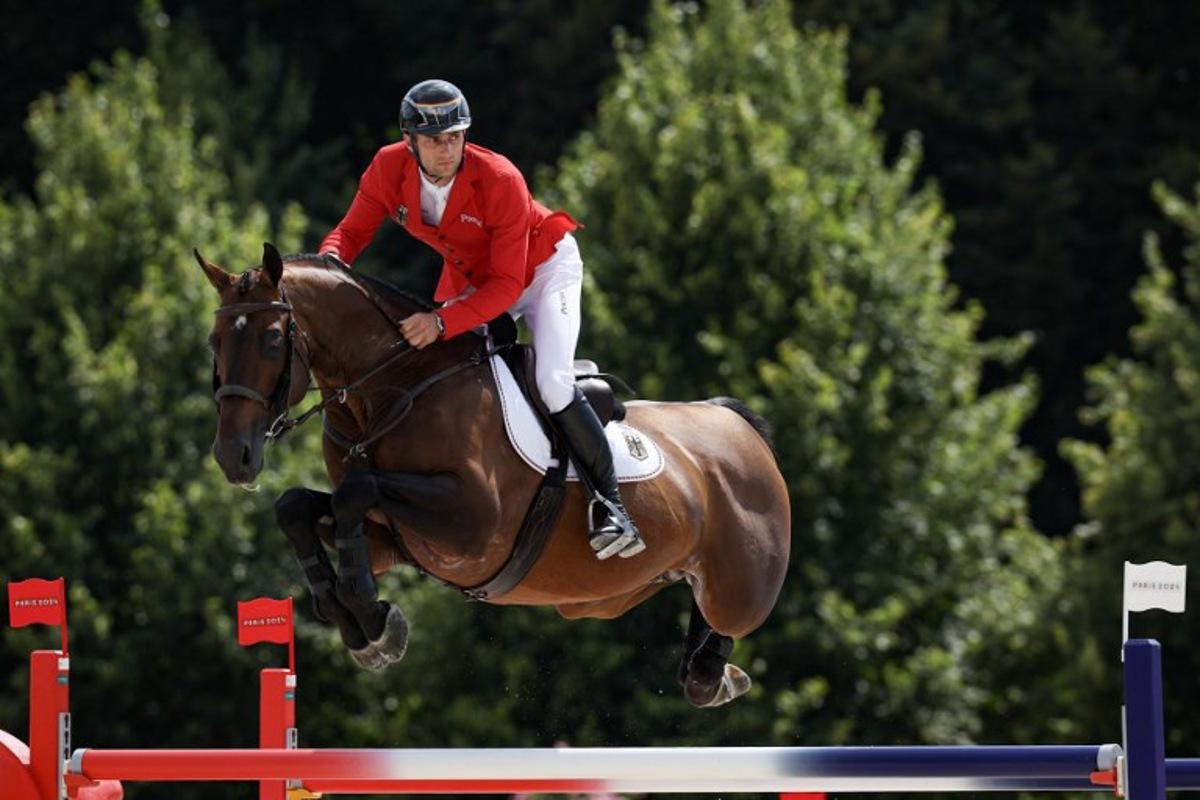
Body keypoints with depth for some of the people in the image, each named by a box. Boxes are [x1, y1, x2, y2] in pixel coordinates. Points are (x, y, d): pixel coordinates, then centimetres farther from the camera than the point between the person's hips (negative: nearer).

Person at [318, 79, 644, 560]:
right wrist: (329, 262, -35)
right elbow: (353, 231, -10)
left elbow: (506, 286, -34)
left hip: (543, 268, -6)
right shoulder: (389, 169, -22)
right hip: (468, 280, 6)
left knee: (552, 383, -24)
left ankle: (608, 503, -13)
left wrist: (443, 323, -47)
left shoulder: (500, 181, -35)